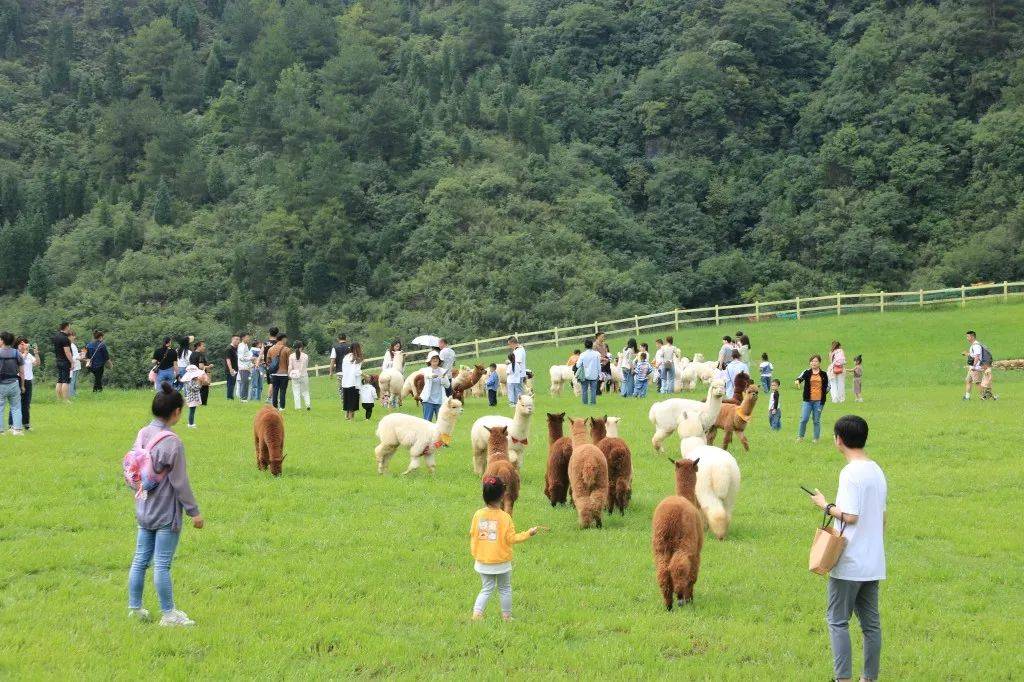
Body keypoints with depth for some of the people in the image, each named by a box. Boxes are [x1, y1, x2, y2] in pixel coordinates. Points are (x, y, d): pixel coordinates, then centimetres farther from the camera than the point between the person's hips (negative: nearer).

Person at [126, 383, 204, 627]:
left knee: (140, 560, 13)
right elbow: (180, 482, -15)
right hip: (166, 513, -7)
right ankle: (169, 614, 8)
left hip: (144, 511, 7)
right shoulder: (172, 442, -19)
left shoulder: (142, 435, 3)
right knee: (162, 564, -1)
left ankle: (134, 607, 21)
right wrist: (194, 511, -6)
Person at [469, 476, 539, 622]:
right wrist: (529, 533, -3)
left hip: (482, 562, 3)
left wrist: (474, 555, 17)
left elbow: (473, 535, 1)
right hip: (501, 562, -3)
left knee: (486, 588, 13)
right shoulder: (504, 517, -16)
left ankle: (476, 614, -2)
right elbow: (512, 538, -12)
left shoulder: (478, 514, -7)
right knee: (505, 589, 15)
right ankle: (506, 617, 21)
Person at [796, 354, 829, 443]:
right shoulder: (807, 372, 1)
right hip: (808, 400, 0)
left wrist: (824, 393, 3)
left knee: (817, 421, 6)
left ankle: (816, 438, 17)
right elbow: (801, 377, -20)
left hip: (819, 401, 0)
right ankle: (800, 436, 14)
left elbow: (828, 386, 18)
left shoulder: (824, 374, 4)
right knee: (804, 419, -3)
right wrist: (798, 381, -42)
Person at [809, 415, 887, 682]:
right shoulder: (877, 471, 10)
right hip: (874, 562, 8)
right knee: (871, 622, 11)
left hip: (850, 563, -8)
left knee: (837, 620, 0)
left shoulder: (850, 473, -16)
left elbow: (850, 516, -21)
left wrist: (825, 505, -5)